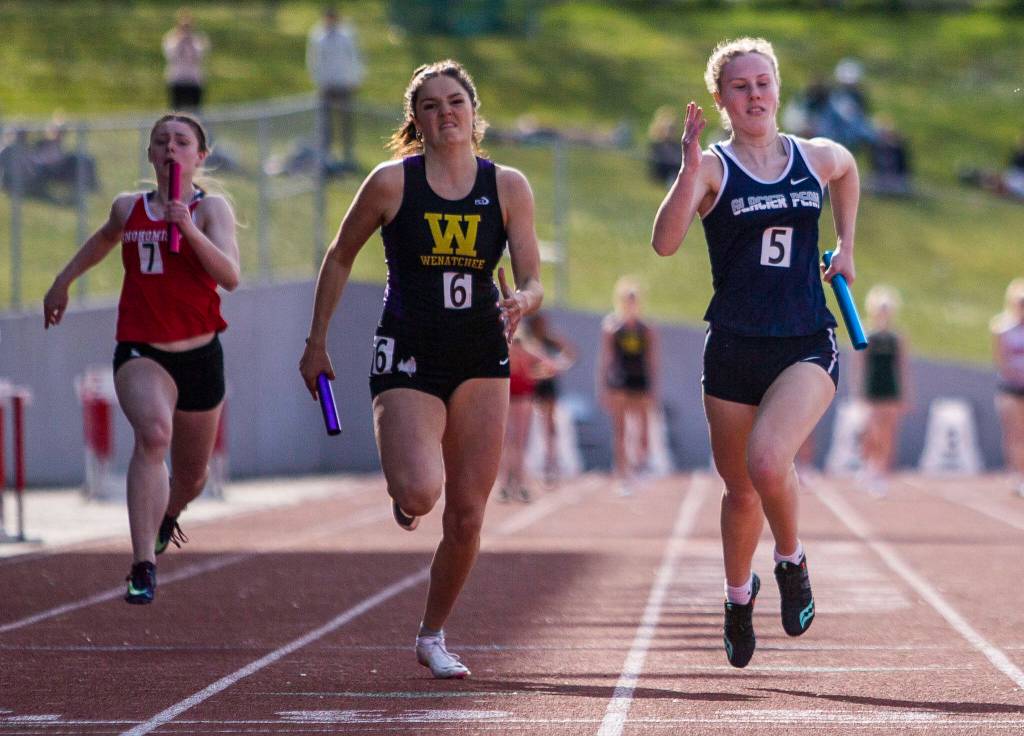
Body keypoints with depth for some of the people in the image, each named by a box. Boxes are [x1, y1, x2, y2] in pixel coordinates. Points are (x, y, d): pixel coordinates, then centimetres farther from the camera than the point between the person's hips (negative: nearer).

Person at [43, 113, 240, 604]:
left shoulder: (211, 209, -5)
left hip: (199, 356, 0)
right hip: (140, 352, 0)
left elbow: (230, 276, -21)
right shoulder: (128, 208, 5)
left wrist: (188, 228, -31)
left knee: (191, 475, 16)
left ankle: (167, 513, 56)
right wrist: (63, 281, 31)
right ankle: (143, 567, -36)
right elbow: (104, 239, 30)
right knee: (153, 434, -31)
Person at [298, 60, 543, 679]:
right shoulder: (392, 182, -4)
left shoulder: (508, 187, 0)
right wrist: (317, 342, 9)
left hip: (481, 360, 2)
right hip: (408, 359, -2)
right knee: (420, 493, -25)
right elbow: (340, 258, 8)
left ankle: (433, 635, 23)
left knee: (467, 515, 2)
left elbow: (533, 283, 0)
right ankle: (403, 496, 14)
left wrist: (521, 303, -23)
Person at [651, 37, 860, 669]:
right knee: (741, 489, 12)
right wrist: (690, 169, -30)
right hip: (734, 349, 0)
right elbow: (665, 242, -21)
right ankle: (739, 595, 40)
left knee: (767, 460, -26)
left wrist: (846, 246, 27)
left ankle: (792, 561, 3)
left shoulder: (818, 158, 5)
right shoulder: (713, 168, -5)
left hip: (807, 348, 0)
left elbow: (848, 172, 31)